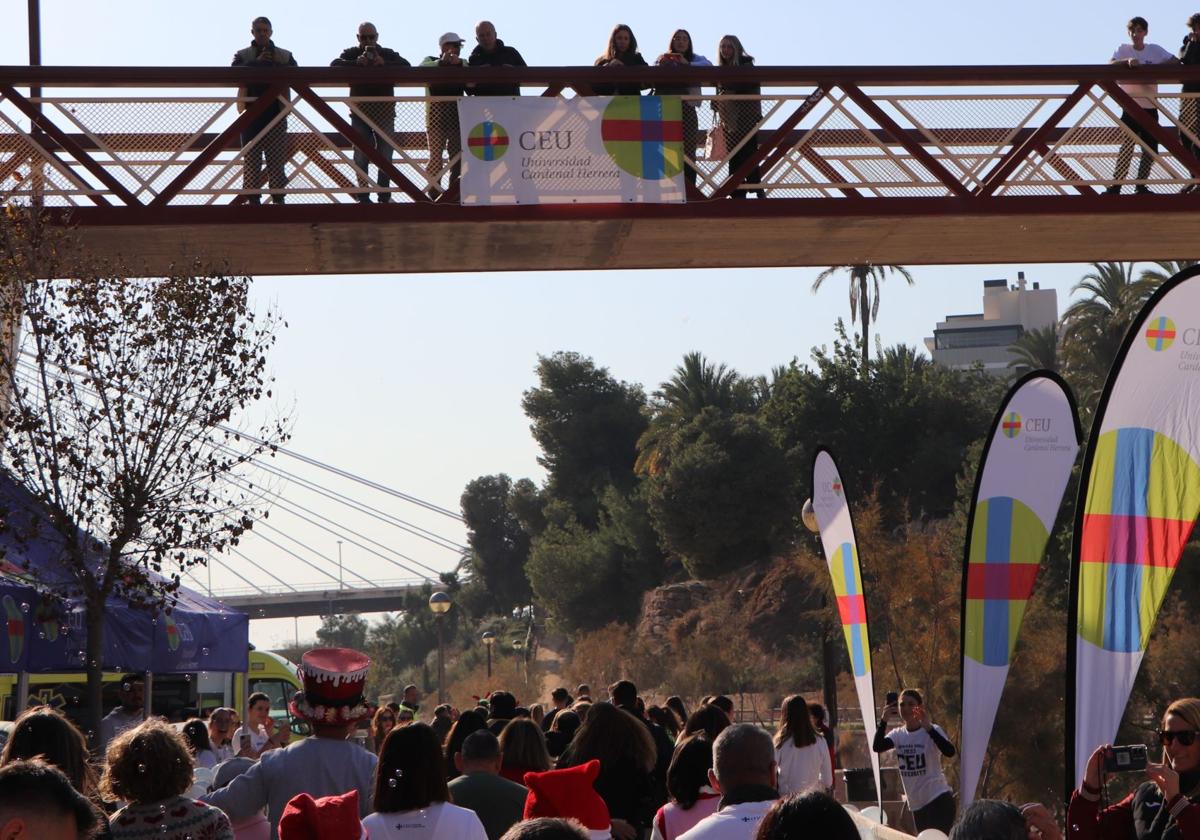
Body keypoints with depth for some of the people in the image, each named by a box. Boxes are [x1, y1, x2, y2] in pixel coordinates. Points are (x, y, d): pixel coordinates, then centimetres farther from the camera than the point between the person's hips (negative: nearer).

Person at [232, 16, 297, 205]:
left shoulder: (284, 55, 12)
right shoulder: (243, 55, 9)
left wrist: (274, 65, -16)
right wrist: (258, 62, -18)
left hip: (276, 113, 0)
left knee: (277, 159, 0)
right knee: (251, 158, 0)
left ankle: (278, 198, 2)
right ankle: (252, 199, 2)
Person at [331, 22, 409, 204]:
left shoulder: (388, 54, 8)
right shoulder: (351, 54, 6)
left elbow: (406, 66, -8)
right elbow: (334, 65, -12)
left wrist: (384, 64, -22)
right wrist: (356, 63, -26)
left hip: (385, 111, 1)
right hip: (360, 112, -1)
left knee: (385, 156, 0)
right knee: (361, 156, -2)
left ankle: (384, 195, 4)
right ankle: (362, 194, 2)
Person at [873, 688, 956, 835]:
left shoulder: (932, 730, -9)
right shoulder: (898, 735, 6)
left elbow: (950, 752, -27)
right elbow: (877, 747, -12)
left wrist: (928, 727, -34)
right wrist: (884, 720, -22)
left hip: (939, 800, -6)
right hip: (917, 804, 6)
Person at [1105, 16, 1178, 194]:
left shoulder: (1155, 50, 5)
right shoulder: (1123, 49, -2)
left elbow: (1175, 62, 1)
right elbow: (1109, 65, -18)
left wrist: (1157, 66, -16)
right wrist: (1127, 60, -36)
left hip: (1150, 107, 4)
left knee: (1150, 150, 6)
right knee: (1127, 146, -14)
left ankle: (1141, 185, 19)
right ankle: (1115, 185, -11)